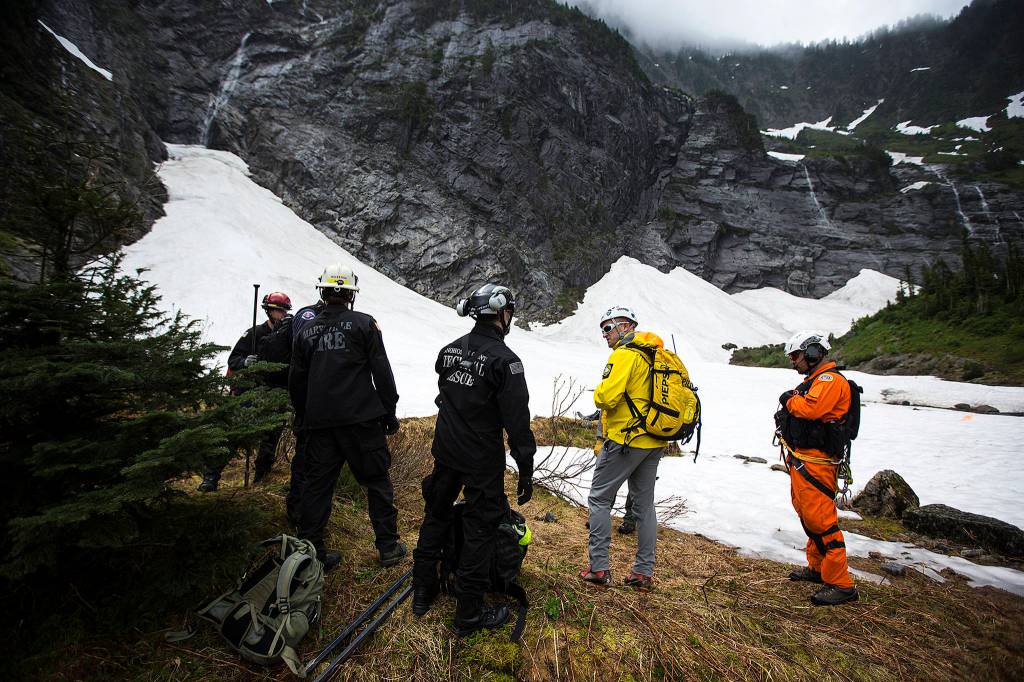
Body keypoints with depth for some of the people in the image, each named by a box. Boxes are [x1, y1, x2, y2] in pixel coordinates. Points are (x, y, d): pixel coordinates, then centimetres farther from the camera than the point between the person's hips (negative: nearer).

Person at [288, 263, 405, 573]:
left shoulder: (306, 330, 9)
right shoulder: (363, 324, -3)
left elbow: (296, 381, 14)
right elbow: (382, 372, -5)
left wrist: (303, 419, 24)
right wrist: (389, 412, 3)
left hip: (318, 422, 4)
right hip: (361, 419, -3)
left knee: (316, 485, 12)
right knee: (377, 480, 8)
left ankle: (311, 552, 18)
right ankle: (388, 546, 15)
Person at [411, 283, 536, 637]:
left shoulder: (448, 351, 2)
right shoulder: (504, 359, -19)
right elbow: (517, 421, -19)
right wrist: (526, 470, -12)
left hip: (445, 451, 7)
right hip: (483, 461, -6)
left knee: (436, 515, 22)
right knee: (480, 529, 7)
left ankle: (423, 590, 36)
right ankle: (469, 613, 19)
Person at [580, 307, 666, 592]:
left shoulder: (624, 354, -13)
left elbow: (606, 396, -24)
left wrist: (598, 392, -1)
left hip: (625, 439, -8)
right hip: (654, 441, 8)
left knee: (599, 498, 3)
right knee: (644, 504, 14)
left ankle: (599, 567, 6)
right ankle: (644, 571, 21)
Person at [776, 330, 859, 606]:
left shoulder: (830, 379, -14)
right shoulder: (813, 380, 18)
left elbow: (810, 408, -27)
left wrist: (789, 400, -10)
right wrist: (786, 414, 0)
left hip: (815, 464, -11)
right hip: (801, 460, 11)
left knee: (821, 520, -8)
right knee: (807, 515, 18)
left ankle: (840, 583, 0)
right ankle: (817, 567, 31)